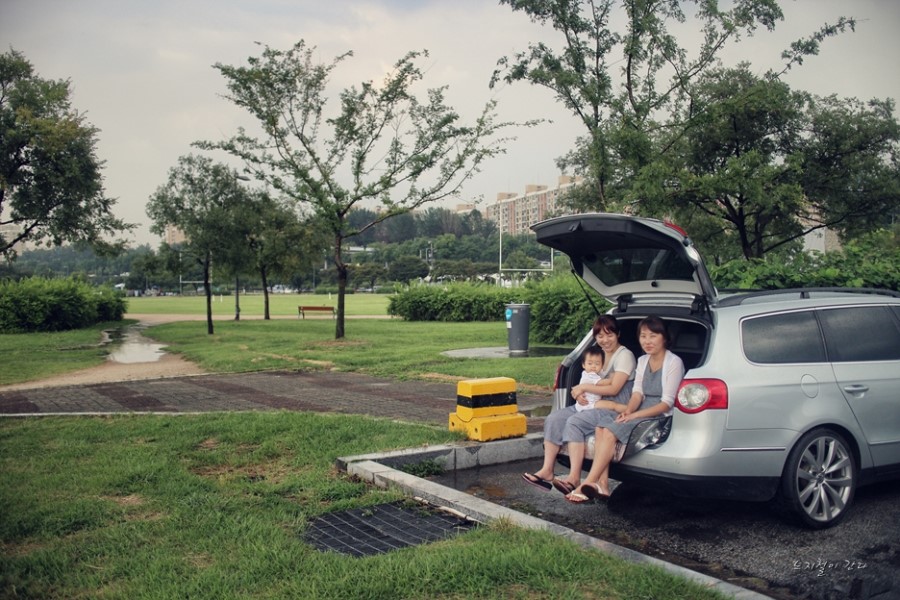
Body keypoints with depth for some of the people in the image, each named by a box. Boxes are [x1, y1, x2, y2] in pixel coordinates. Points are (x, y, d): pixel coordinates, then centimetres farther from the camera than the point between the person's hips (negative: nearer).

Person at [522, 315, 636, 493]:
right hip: (592, 404, 8)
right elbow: (590, 381, 18)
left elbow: (613, 389, -14)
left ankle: (574, 477, -28)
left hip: (614, 408, -8)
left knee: (574, 422, -30)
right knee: (553, 419, -11)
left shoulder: (625, 355, -7)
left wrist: (583, 387, -10)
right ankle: (547, 471, -13)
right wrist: (579, 392, -5)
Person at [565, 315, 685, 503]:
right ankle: (602, 485, -24)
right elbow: (637, 392, 9)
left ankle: (588, 485, -24)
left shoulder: (673, 362, -9)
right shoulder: (642, 361, 14)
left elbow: (667, 403, -14)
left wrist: (634, 415, -20)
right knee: (601, 428, -18)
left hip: (659, 416, -7)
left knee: (610, 432, -25)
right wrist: (628, 410, -13)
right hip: (641, 412, 7)